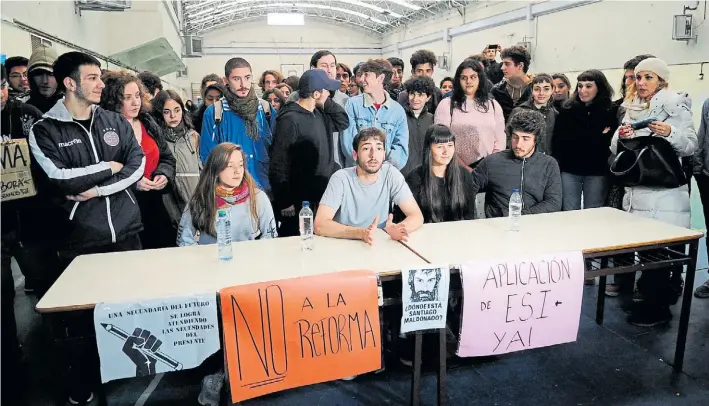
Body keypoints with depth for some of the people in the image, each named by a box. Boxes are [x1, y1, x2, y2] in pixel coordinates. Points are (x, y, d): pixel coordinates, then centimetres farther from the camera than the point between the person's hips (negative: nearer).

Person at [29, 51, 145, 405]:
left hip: (126, 231, 3)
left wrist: (98, 189, -13)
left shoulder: (115, 121, 7)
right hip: (79, 240, -2)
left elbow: (138, 165, -3)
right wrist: (110, 167, -7)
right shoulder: (44, 131, -2)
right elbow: (61, 179, -16)